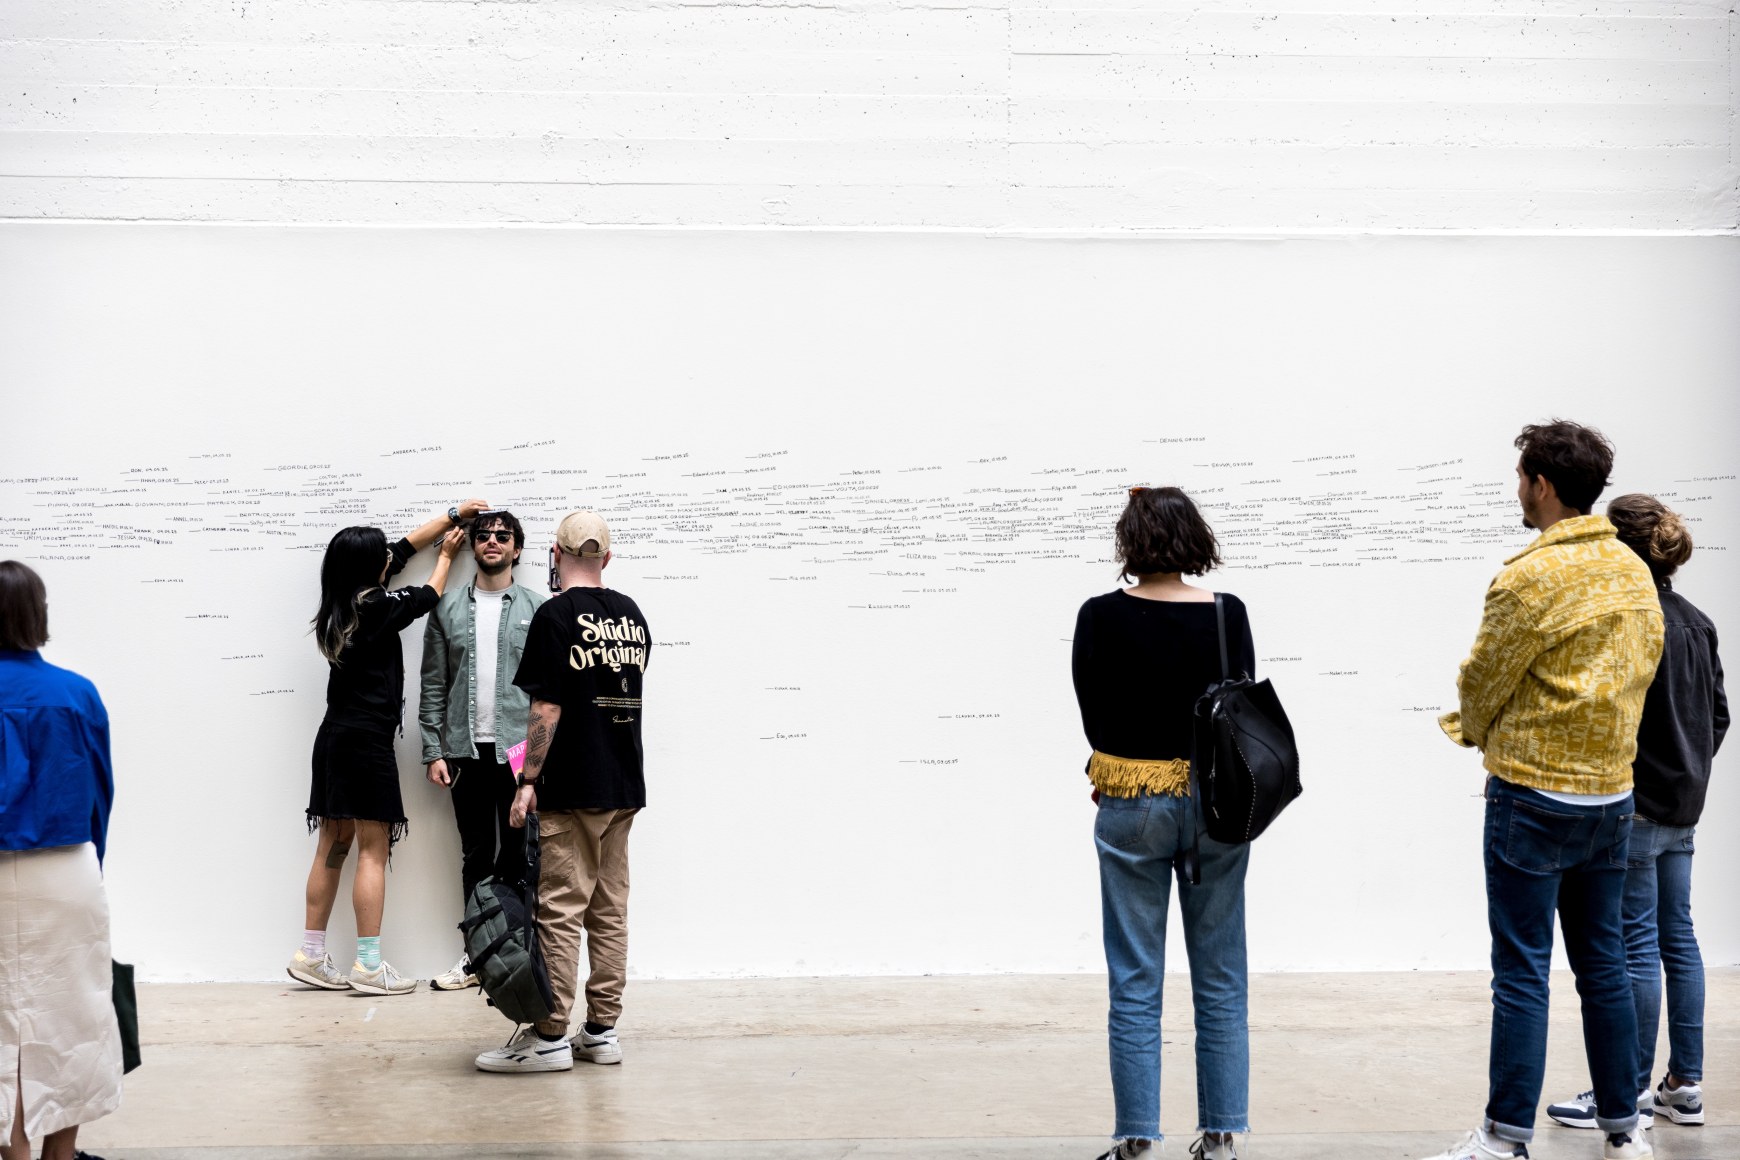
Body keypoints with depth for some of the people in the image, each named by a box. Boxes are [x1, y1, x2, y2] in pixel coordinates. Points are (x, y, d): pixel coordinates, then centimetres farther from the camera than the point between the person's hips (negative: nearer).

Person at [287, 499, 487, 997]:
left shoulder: (339, 605, 9)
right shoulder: (376, 607, -14)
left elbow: (404, 548, 18)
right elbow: (426, 597, 7)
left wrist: (453, 516, 24)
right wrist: (446, 557, 25)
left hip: (335, 737, 8)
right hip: (367, 742, -8)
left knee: (333, 847, 11)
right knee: (373, 850, -4)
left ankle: (311, 955, 14)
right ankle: (369, 965, -3)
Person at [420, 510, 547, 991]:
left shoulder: (538, 609, 2)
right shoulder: (448, 609, 8)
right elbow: (433, 685, 7)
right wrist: (433, 751, 0)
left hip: (520, 750, -2)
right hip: (466, 750, 2)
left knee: (517, 856, 3)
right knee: (476, 856, 9)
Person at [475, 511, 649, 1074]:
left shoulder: (556, 615, -10)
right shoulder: (631, 614, 10)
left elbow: (547, 708, -15)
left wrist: (528, 780, -9)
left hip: (571, 790, -7)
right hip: (624, 785, 7)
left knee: (560, 911, -3)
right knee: (610, 910, 10)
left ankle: (550, 1037, 0)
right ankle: (602, 1030, 14)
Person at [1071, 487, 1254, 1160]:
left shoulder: (1102, 618, -9)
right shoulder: (1228, 615, -5)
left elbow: (1094, 720, -2)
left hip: (1132, 807, -1)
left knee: (1135, 985, 5)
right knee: (1220, 982, 10)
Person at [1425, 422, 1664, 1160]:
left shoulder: (1531, 577, -16)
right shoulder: (1636, 572, 7)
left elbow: (1481, 683, -8)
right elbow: (1643, 665, 13)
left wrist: (1474, 731, 14)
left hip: (1534, 794, -7)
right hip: (1611, 792, 7)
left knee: (1521, 973, -2)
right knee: (1603, 964, 14)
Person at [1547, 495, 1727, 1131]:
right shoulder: (1697, 622, 10)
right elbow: (1718, 714, 16)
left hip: (1634, 807, -9)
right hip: (1683, 806, 9)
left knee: (1636, 944, -3)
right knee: (1677, 936, 13)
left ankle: (1632, 1091, 5)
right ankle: (1686, 1084, 19)